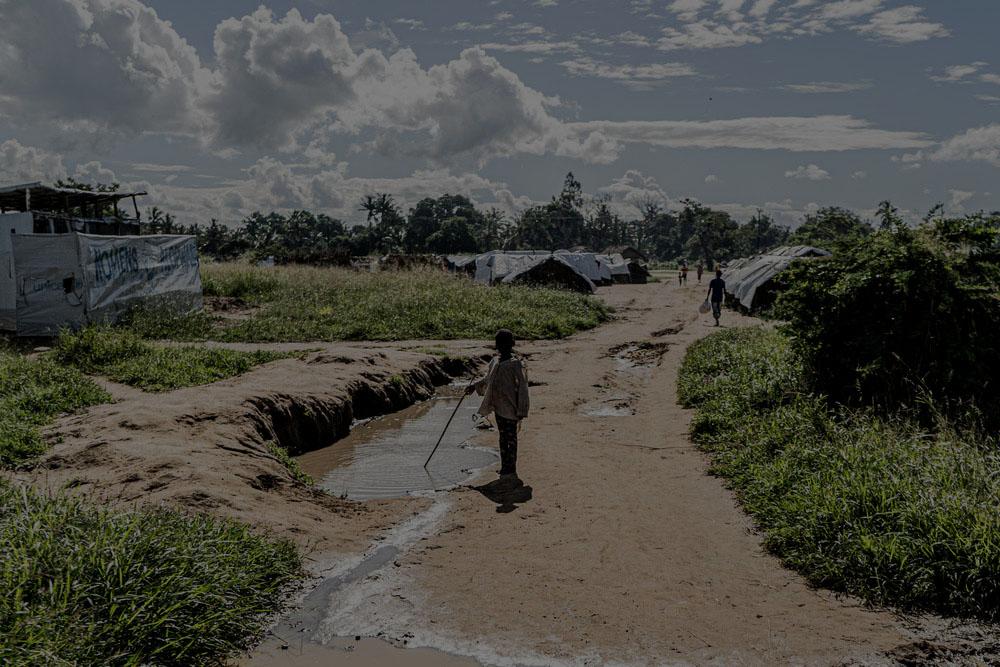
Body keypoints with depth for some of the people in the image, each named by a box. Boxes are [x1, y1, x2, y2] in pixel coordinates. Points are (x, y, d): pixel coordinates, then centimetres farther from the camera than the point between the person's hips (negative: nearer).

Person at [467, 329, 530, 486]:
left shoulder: (515, 364, -14)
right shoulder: (495, 362, 9)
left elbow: (522, 388, -15)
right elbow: (488, 380, 28)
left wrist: (521, 411, -17)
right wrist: (475, 386, 15)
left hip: (510, 408, -8)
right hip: (498, 407, 8)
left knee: (511, 439, -3)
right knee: (503, 437, 16)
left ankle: (509, 472, 1)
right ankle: (506, 470, 27)